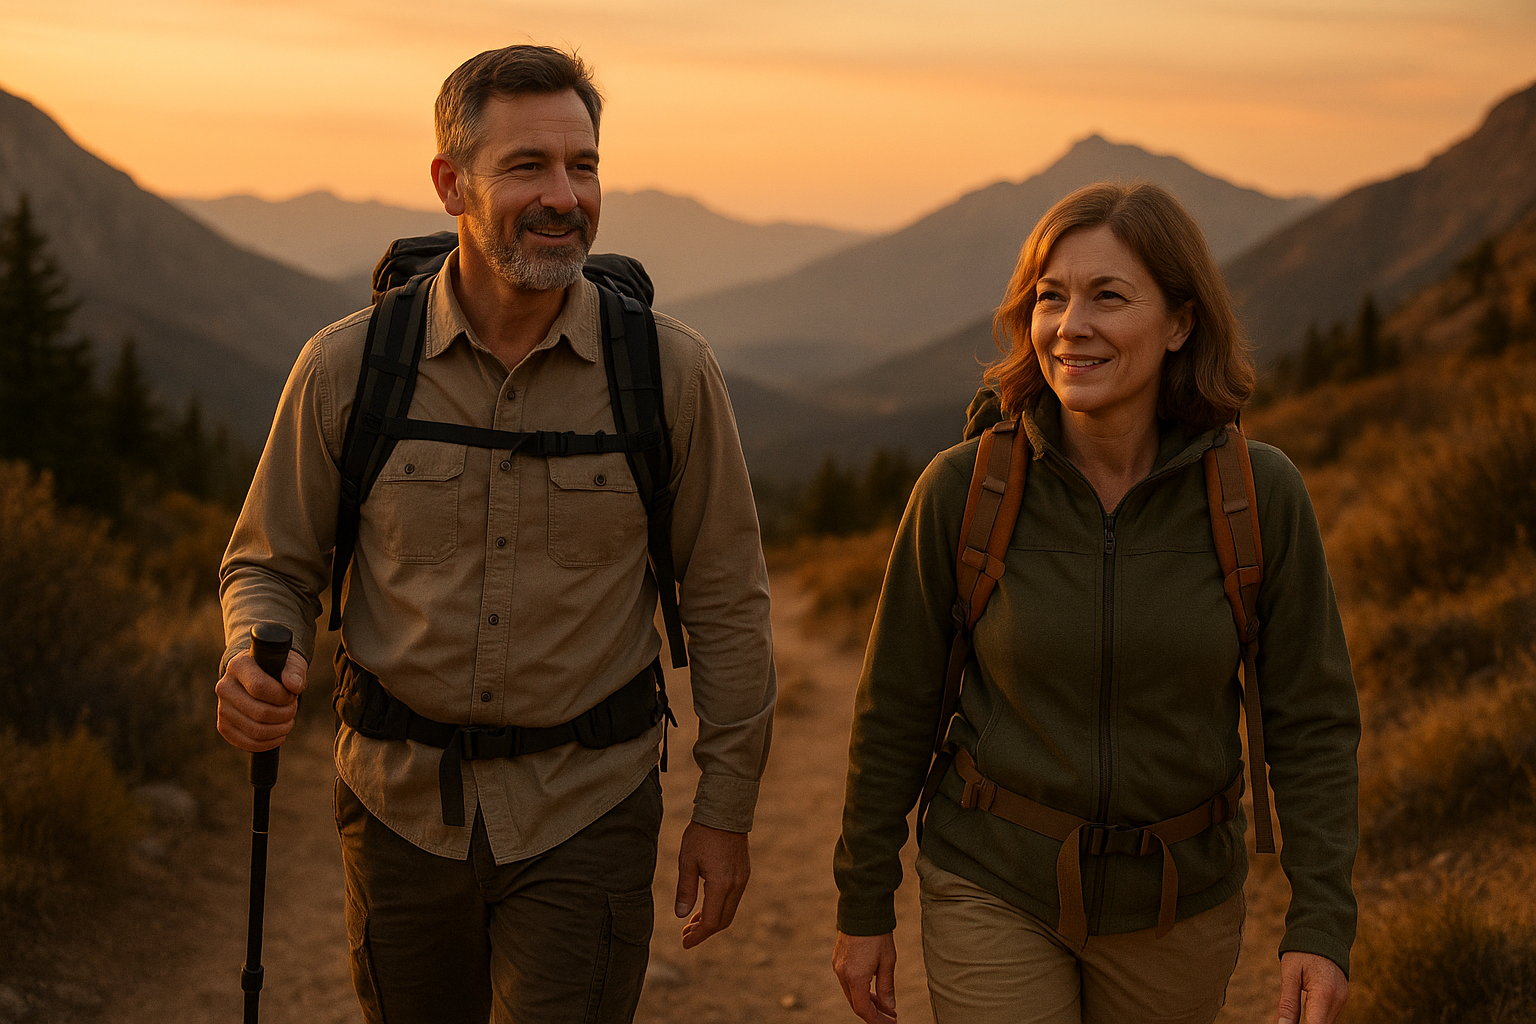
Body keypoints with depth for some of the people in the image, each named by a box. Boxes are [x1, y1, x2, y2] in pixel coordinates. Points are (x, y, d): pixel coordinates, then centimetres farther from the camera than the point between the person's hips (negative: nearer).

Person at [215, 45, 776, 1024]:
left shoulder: (672, 374, -8)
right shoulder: (347, 369, -7)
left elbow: (726, 603, 0)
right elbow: (270, 566, 4)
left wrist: (726, 809, 2)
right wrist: (255, 669, -18)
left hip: (585, 821, -2)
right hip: (402, 806, 2)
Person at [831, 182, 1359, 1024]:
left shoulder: (1260, 494, -13)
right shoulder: (963, 489, -14)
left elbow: (1311, 719, -4)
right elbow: (896, 708, -3)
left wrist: (1322, 921, -11)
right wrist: (863, 906, 3)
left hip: (1177, 898, 1)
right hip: (994, 884, -1)